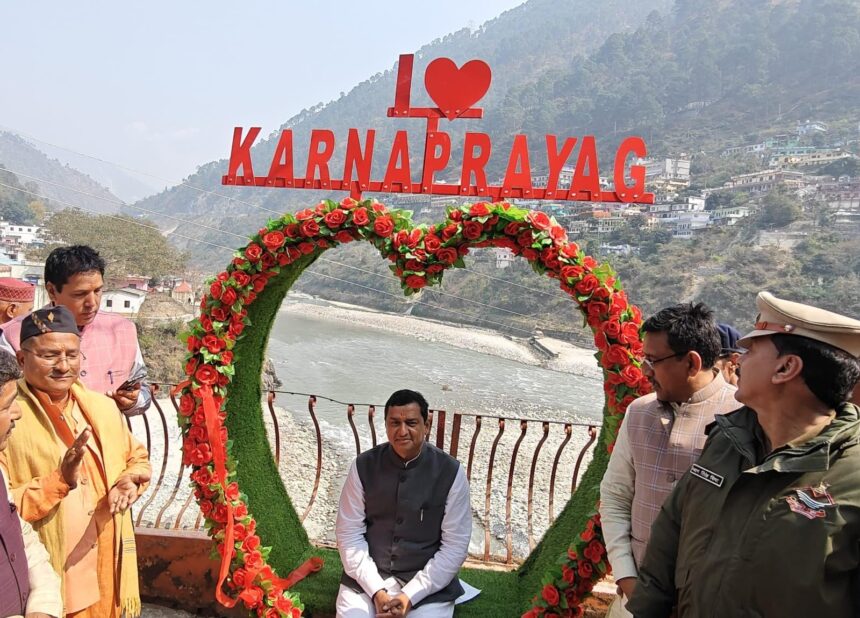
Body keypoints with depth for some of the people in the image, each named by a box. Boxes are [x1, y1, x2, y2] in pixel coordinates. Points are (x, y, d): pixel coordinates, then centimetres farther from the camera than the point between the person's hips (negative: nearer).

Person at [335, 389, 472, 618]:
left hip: (427, 584, 0)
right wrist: (376, 590, -13)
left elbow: (455, 546, -8)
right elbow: (349, 534, -3)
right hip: (368, 580, 1)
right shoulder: (363, 466, -5)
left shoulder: (450, 472, -9)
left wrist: (411, 595, -14)